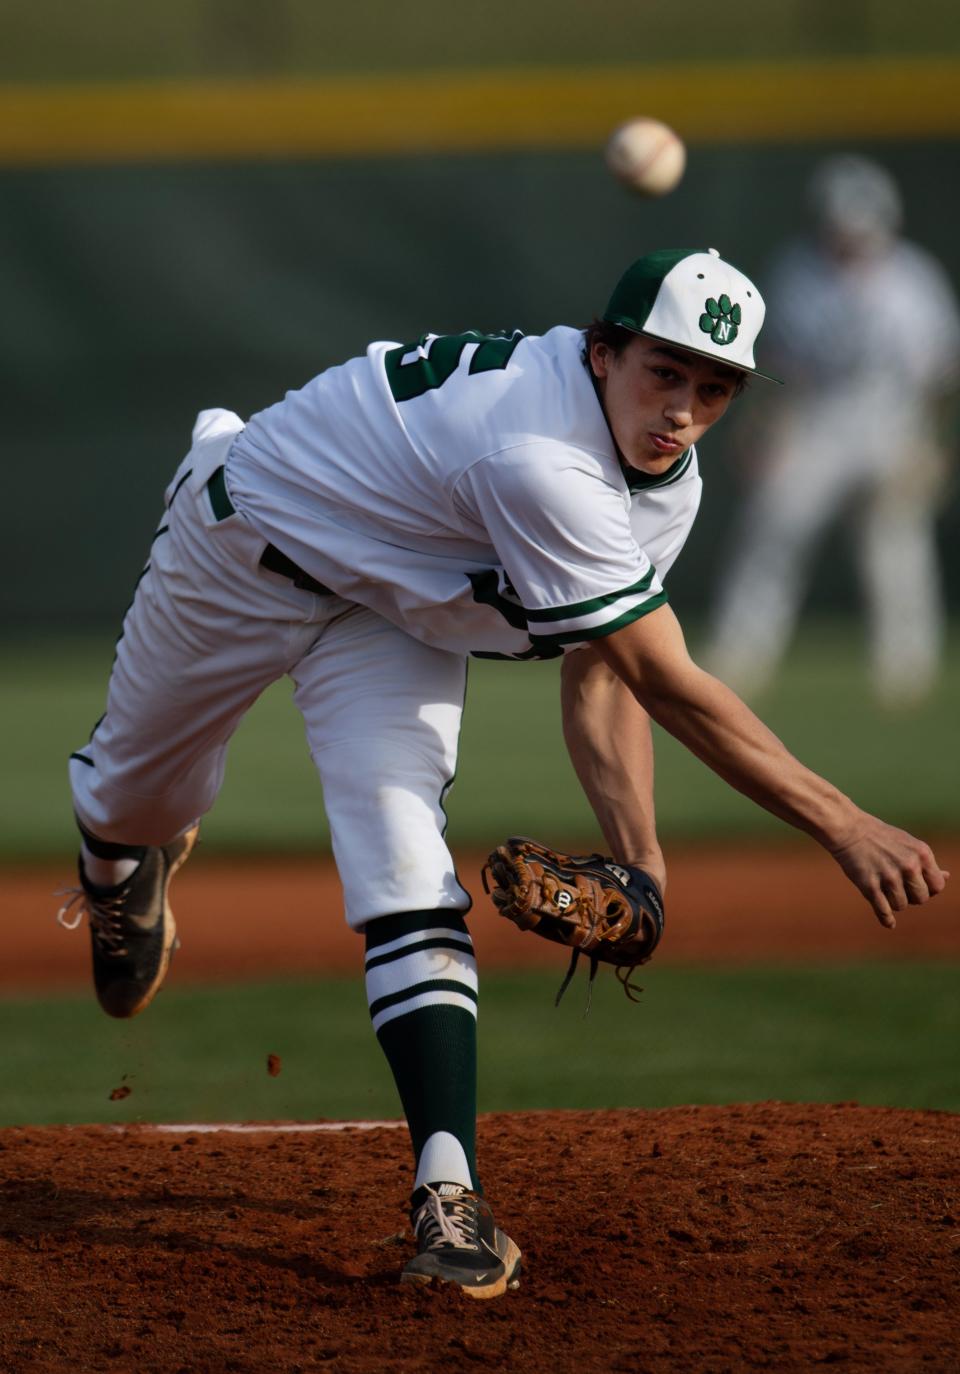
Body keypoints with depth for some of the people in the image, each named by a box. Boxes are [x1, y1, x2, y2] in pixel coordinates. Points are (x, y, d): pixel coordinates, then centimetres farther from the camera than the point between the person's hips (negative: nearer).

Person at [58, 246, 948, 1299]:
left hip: (391, 603, 5)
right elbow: (669, 686, -43)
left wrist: (638, 860, -18)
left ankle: (449, 1187, -24)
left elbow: (601, 671, -6)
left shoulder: (667, 482, -16)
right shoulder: (540, 459, -43)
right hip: (248, 548, -5)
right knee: (135, 791, 20)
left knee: (403, 868, -16)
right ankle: (124, 872, 59)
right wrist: (844, 827, -44)